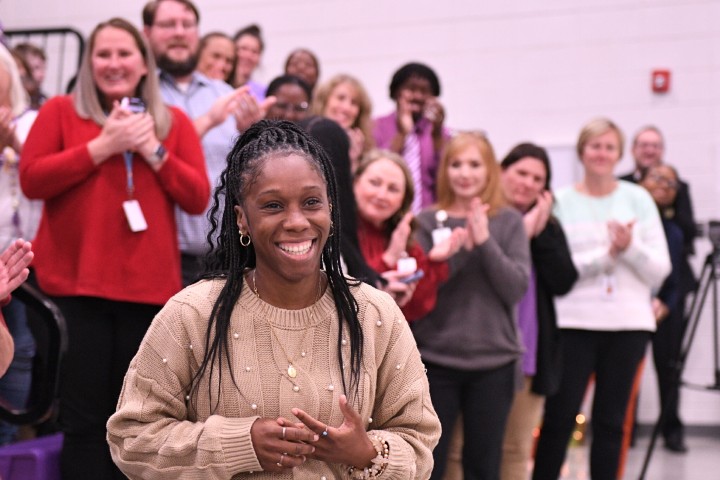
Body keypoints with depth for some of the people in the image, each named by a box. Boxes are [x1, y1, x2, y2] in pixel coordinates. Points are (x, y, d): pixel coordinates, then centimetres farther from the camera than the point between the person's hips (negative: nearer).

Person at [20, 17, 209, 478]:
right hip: (77, 283, -2)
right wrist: (102, 146, -12)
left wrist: (154, 151, -8)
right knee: (84, 417, 0)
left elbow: (198, 198, 4)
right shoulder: (60, 111, 5)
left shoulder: (174, 122, 10)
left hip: (148, 286, 2)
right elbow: (31, 179, -7)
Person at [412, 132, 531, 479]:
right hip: (435, 360, -1)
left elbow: (516, 288, -7)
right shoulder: (427, 221, 1)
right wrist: (463, 246, -20)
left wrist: (484, 242, -18)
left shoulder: (509, 221, 2)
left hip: (494, 361, 1)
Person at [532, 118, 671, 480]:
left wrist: (630, 247, -15)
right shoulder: (560, 201, 1)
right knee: (559, 418, -1)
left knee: (610, 420, 8)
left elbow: (660, 270, 2)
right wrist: (607, 253, -16)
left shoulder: (638, 198, 6)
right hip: (574, 323, -2)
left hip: (628, 324, 2)